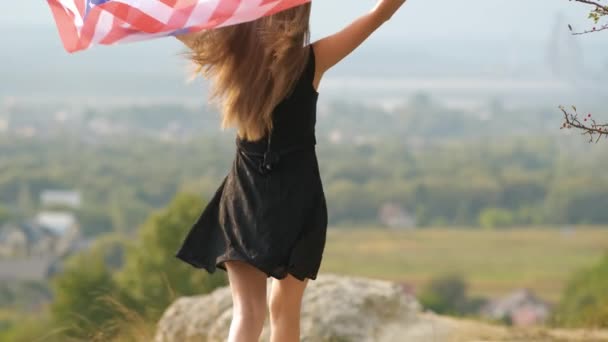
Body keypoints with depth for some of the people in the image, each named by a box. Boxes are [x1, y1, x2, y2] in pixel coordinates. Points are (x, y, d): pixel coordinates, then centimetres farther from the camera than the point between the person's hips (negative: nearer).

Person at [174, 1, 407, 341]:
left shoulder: (234, 54, -5)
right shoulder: (310, 61, -10)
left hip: (244, 196, 2)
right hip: (296, 197, -2)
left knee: (247, 311, -2)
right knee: (285, 308, 11)